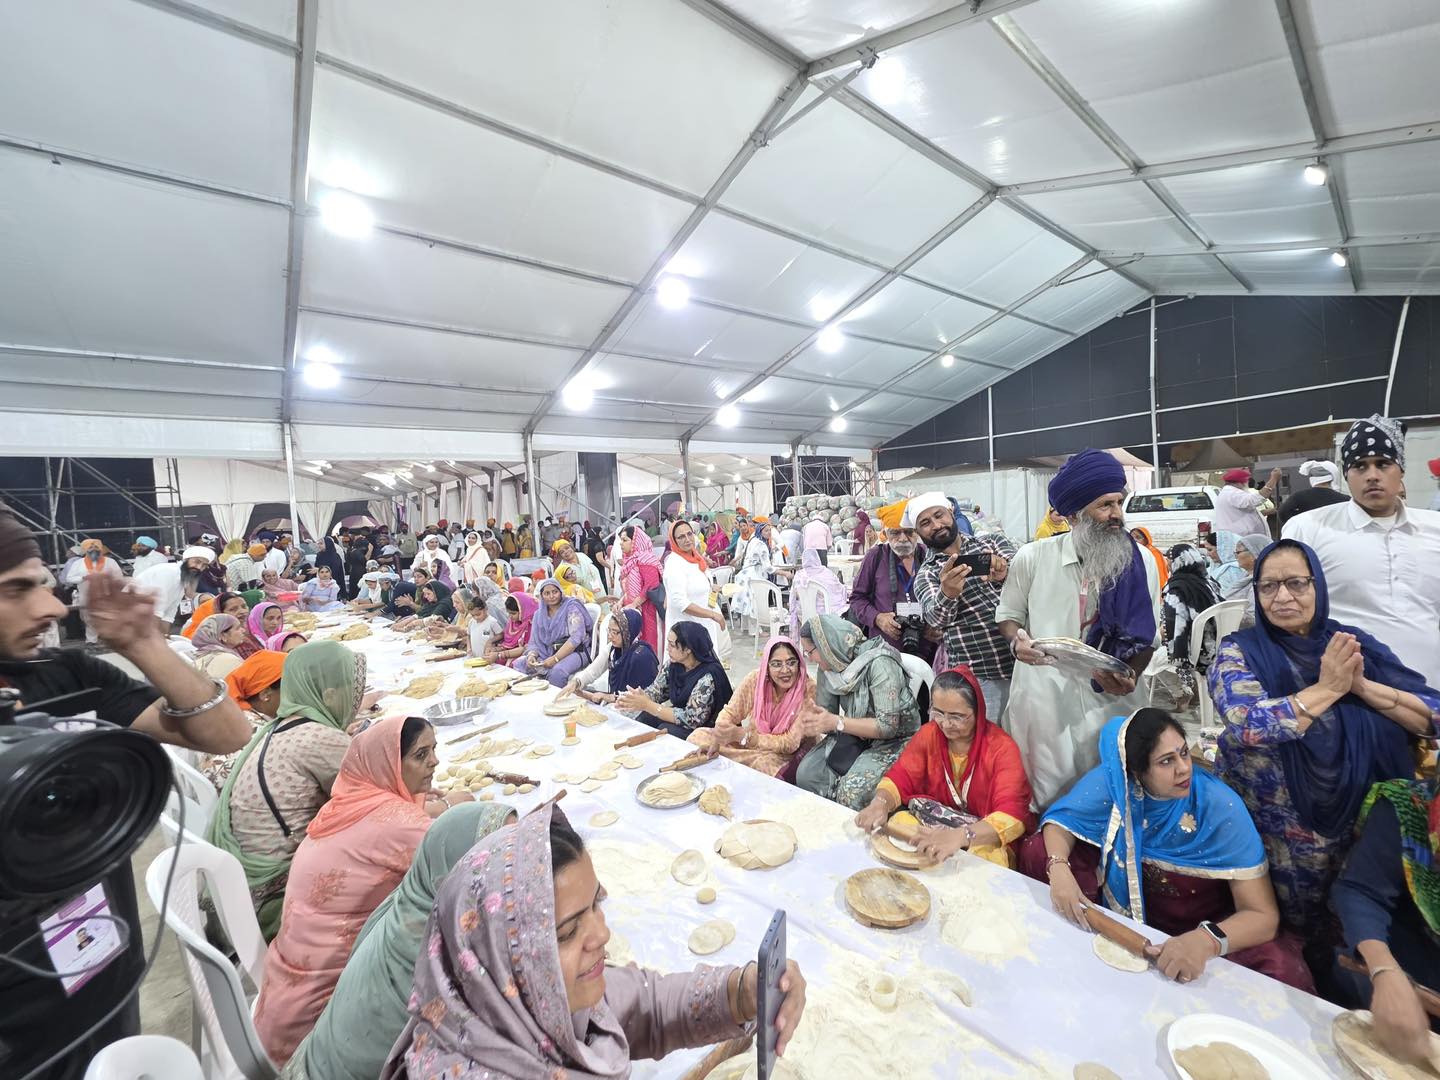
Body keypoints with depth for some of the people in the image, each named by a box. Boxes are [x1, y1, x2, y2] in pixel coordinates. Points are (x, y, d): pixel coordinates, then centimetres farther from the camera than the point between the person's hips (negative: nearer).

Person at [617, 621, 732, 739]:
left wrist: (647, 705, -29)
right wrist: (631, 699, -23)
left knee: (665, 730, -26)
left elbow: (690, 719, -27)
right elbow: (653, 692, -1)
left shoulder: (708, 677, -26)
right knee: (645, 718, -15)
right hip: (681, 723, 6)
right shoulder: (673, 665, -6)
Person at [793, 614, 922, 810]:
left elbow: (888, 726, -28)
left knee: (853, 789, -28)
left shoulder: (878, 663, -26)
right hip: (855, 737, 7)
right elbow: (824, 711, 0)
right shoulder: (828, 666, -4)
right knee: (806, 773, -11)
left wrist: (837, 723, -33)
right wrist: (808, 720, -23)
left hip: (894, 741, -6)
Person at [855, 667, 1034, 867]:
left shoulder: (1001, 747, -16)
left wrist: (960, 836, -45)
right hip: (932, 823, 5)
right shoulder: (928, 734, -2)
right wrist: (880, 804, -30)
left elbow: (1012, 815, -28)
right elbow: (900, 777, -6)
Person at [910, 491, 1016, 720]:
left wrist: (1004, 571, -35)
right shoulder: (926, 574, -2)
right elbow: (936, 617, -21)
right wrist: (947, 592, -43)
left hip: (1025, 662, 2)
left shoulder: (993, 543, 7)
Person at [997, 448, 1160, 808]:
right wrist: (1018, 640, -16)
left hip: (1113, 702, 2)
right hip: (1045, 699, -1)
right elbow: (1008, 614, 6)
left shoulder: (1141, 563, 0)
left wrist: (1131, 675, -13)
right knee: (1050, 799, 11)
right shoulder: (1033, 557, -7)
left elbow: (1147, 636, 5)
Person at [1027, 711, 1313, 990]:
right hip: (1127, 914, 2)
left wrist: (1206, 940, -44)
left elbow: (1263, 915, -24)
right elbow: (1060, 823, -10)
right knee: (1039, 849, -14)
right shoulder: (1112, 780, -20)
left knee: (1283, 971, -31)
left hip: (1201, 928, -1)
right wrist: (1059, 868, -31)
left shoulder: (1221, 808, -25)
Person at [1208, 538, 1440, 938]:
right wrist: (1328, 688, -17)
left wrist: (1363, 686, -14)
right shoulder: (1239, 651, -8)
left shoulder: (1356, 645, 3)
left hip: (1360, 827, 3)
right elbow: (1247, 725, -23)